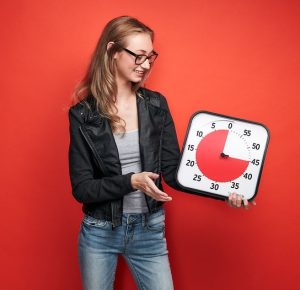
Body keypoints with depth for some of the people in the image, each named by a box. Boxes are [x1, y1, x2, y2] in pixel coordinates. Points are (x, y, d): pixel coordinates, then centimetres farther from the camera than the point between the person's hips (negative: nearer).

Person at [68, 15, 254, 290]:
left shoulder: (156, 105, -2)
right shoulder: (83, 114, -9)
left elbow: (173, 170, -2)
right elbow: (82, 188, -11)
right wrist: (131, 181, -26)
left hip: (150, 231, 2)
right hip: (99, 232, -1)